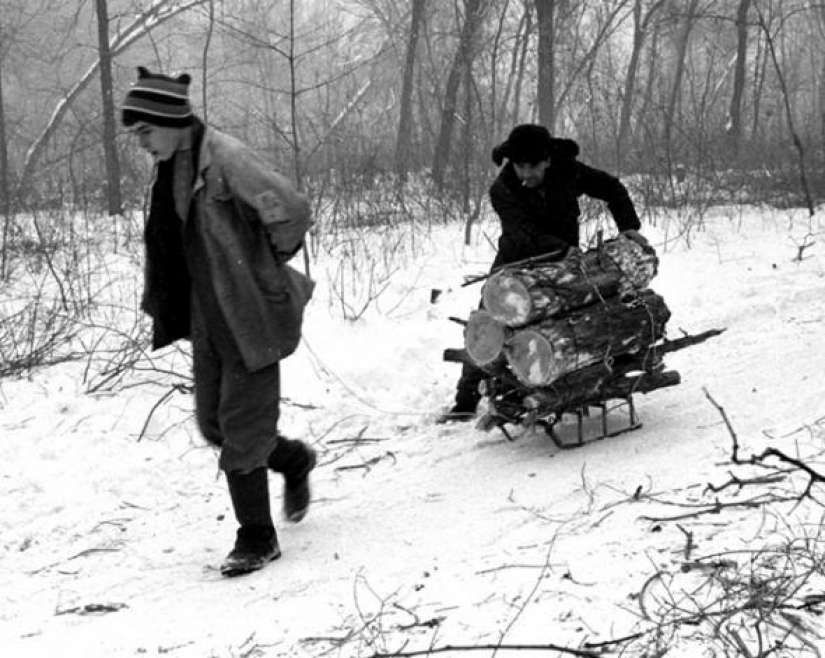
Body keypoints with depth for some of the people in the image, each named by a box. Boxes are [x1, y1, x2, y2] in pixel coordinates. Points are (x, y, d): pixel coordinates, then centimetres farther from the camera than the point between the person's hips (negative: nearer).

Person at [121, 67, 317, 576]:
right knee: (215, 424, 13)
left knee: (241, 429, -3)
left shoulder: (227, 160, -21)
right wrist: (164, 307, 14)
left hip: (251, 319, -8)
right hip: (208, 320, 8)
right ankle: (295, 460, 38)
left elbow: (292, 212, -27)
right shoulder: (172, 169, 6)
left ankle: (257, 538, 11)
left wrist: (268, 266, -11)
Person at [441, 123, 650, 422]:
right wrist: (569, 251, -48)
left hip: (562, 261, 2)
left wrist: (629, 226, -13)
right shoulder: (502, 190, -23)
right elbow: (526, 236, -35)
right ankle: (467, 399, -4)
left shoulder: (567, 172, -14)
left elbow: (611, 188, 1)